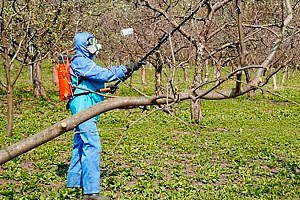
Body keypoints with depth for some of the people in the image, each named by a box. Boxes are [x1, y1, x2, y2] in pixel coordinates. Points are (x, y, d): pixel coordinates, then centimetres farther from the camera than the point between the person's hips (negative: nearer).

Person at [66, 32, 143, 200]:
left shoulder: (85, 61, 21)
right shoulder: (80, 61, -11)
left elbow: (98, 80, 20)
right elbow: (103, 74, -21)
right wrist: (126, 69, -19)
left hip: (83, 109, 11)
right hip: (83, 106, -11)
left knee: (80, 145, 15)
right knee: (92, 146, -15)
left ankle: (74, 181, 24)